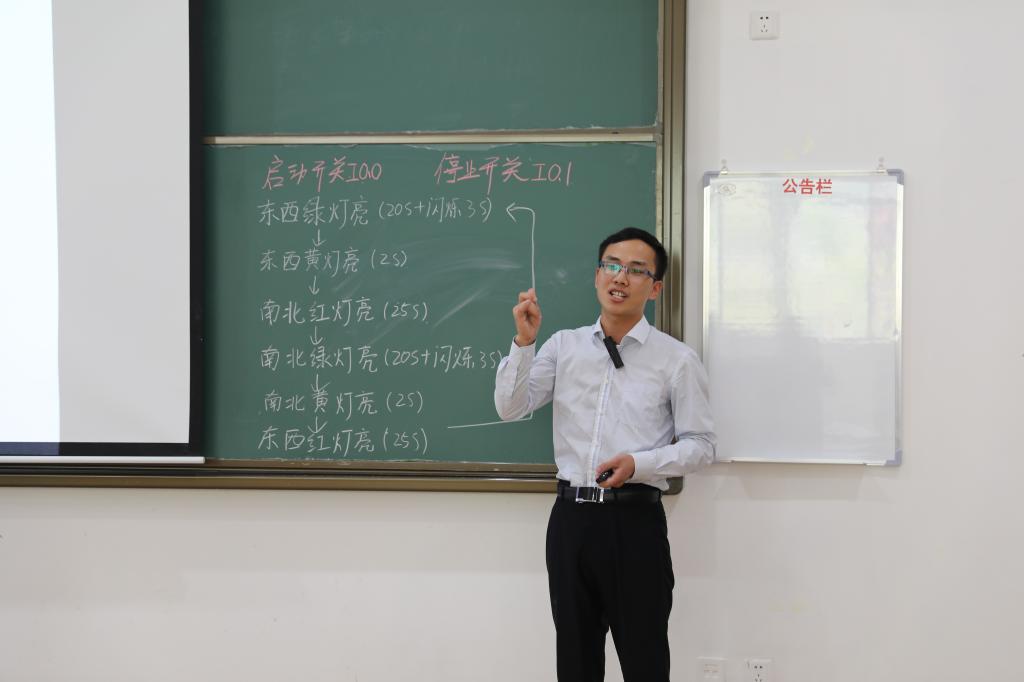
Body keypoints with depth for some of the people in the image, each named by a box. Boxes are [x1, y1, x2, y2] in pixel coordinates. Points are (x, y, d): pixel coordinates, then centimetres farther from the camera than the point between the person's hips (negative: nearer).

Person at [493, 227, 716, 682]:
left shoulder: (676, 359, -3)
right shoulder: (564, 345, 7)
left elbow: (701, 444, -2)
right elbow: (510, 408, 2)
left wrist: (639, 464, -17)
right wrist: (524, 341, -11)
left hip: (635, 520, -3)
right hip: (571, 516, 4)